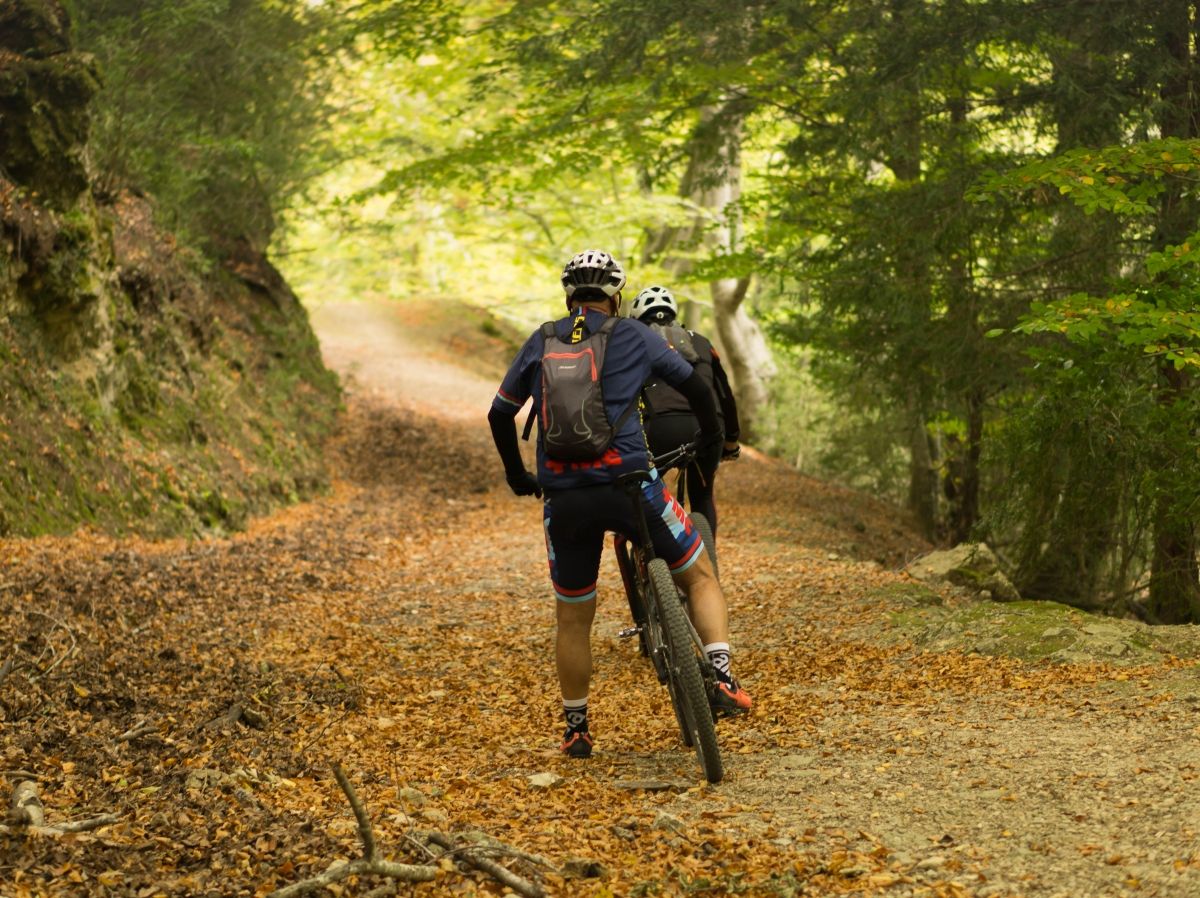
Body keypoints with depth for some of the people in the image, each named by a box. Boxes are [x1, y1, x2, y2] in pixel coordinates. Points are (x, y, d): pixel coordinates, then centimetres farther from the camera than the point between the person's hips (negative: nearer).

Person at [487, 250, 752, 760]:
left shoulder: (540, 343, 13)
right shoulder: (635, 338, 8)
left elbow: (499, 414, 18)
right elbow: (695, 388, 16)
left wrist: (517, 476, 32)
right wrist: (712, 440, 35)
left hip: (564, 500, 2)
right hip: (628, 485, -2)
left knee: (572, 618, 16)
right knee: (700, 577, 15)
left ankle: (576, 730, 24)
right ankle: (722, 679, -2)